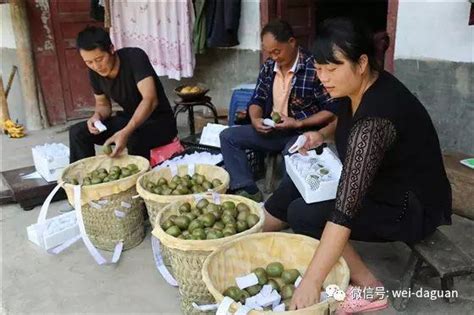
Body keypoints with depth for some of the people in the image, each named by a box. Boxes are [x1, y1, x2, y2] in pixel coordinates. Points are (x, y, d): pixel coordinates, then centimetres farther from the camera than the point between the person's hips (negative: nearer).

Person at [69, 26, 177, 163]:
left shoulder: (135, 57, -23)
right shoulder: (94, 73, -4)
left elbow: (150, 99, -34)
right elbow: (103, 104, 12)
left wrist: (126, 132, -46)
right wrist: (97, 116, -13)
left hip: (160, 121, -6)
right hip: (129, 119, 7)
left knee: (135, 140, -38)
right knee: (78, 132, -6)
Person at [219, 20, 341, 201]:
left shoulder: (314, 68, -15)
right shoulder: (268, 67, 6)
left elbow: (332, 110, -15)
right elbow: (257, 100, 13)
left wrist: (298, 123, -21)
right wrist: (255, 120, -9)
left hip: (303, 132, -7)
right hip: (272, 130, 7)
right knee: (228, 136, -6)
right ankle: (249, 191, -17)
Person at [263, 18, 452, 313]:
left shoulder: (377, 117, -34)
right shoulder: (362, 86, -8)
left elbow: (345, 209, -40)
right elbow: (346, 120, 18)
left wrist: (312, 281, -39)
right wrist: (322, 134, -2)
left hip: (412, 207, -9)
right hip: (376, 183, 9)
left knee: (302, 214, -19)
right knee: (296, 186, 6)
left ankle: (368, 288, -4)